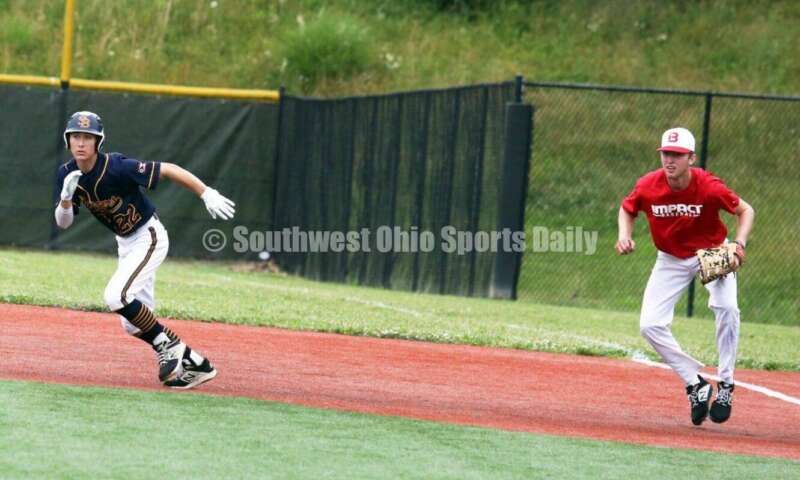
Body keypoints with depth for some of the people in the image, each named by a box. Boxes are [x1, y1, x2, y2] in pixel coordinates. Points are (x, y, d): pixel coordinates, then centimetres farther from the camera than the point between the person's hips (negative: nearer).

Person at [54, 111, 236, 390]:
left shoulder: (117, 168, -27)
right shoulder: (67, 174, -8)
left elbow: (169, 170, -25)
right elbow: (63, 223, -7)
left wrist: (207, 194, -31)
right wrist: (66, 196, -28)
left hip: (149, 237, -8)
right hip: (125, 243, 8)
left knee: (116, 296, -25)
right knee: (133, 324, 8)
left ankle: (168, 345, -6)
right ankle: (194, 364, 20)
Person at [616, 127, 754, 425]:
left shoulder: (709, 187, -27)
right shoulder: (648, 187, -20)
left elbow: (745, 210, -11)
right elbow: (627, 210, 2)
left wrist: (739, 243, -26)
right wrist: (625, 236, -17)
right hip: (671, 260, 3)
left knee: (726, 306, -29)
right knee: (650, 325, -11)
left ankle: (726, 384, -15)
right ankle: (696, 384, 3)